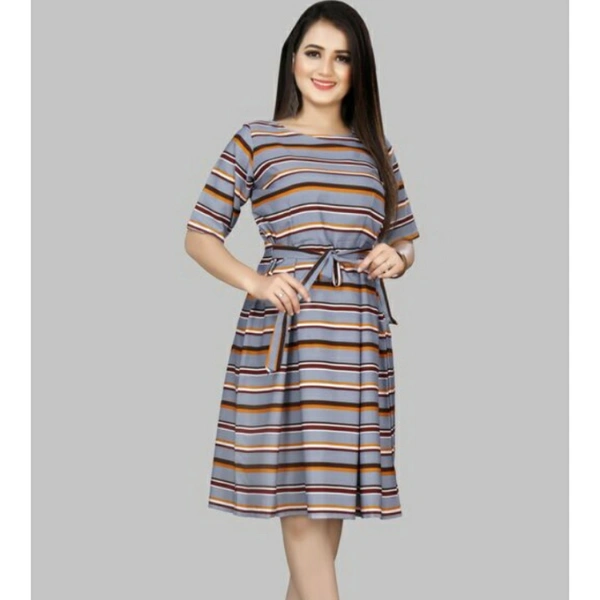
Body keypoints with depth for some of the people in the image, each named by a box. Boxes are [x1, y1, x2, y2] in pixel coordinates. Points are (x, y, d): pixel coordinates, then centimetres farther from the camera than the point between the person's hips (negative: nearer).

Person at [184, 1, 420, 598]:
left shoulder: (375, 148, 14)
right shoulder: (256, 140, 3)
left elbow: (404, 242, 22)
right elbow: (198, 237, 4)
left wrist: (395, 259, -1)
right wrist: (255, 281, -12)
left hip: (358, 334, 4)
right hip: (284, 328, -4)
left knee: (330, 491, 8)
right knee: (300, 498, -7)